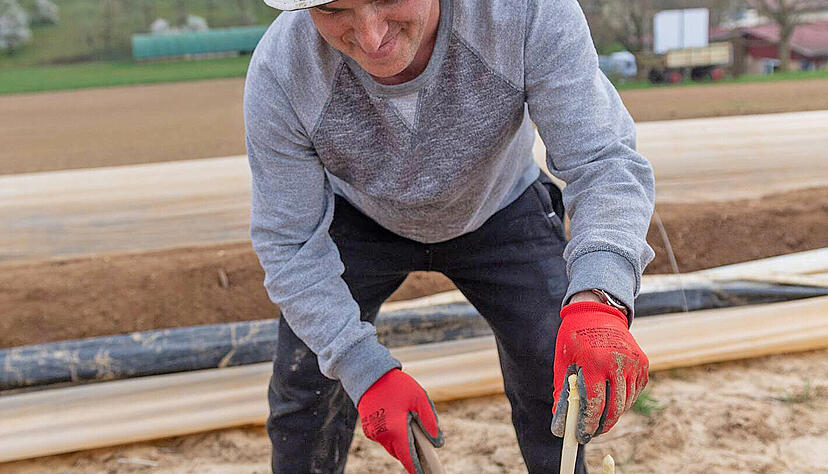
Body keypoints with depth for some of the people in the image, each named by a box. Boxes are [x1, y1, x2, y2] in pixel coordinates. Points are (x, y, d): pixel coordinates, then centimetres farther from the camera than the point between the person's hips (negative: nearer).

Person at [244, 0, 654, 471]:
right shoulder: (279, 74, -34)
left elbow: (604, 163, -37)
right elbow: (290, 246, -24)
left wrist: (597, 304, -56)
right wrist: (367, 372, -31)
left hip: (500, 209, 0)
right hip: (361, 221, 0)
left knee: (555, 394, -3)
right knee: (304, 389, -1)